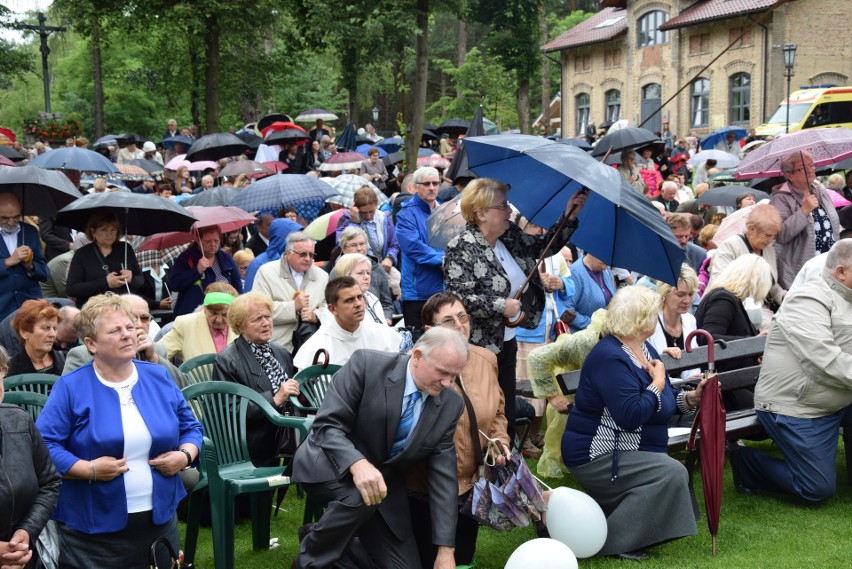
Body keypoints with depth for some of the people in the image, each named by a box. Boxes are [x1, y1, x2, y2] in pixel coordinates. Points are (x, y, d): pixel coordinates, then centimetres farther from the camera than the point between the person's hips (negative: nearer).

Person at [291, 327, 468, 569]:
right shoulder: (367, 364, -21)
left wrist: (445, 550, -12)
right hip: (331, 465, -5)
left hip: (383, 482, 5)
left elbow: (443, 476, -7)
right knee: (360, 496, -37)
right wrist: (358, 464, -44)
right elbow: (327, 425, -23)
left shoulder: (450, 404, -8)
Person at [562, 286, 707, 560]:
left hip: (628, 452, 10)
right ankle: (612, 542, -16)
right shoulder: (610, 358, -22)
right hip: (596, 456, -10)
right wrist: (657, 383, -17)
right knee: (672, 474, -21)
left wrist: (691, 398, -3)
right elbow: (631, 416, -29)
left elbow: (662, 400, 16)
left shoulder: (644, 349, 9)